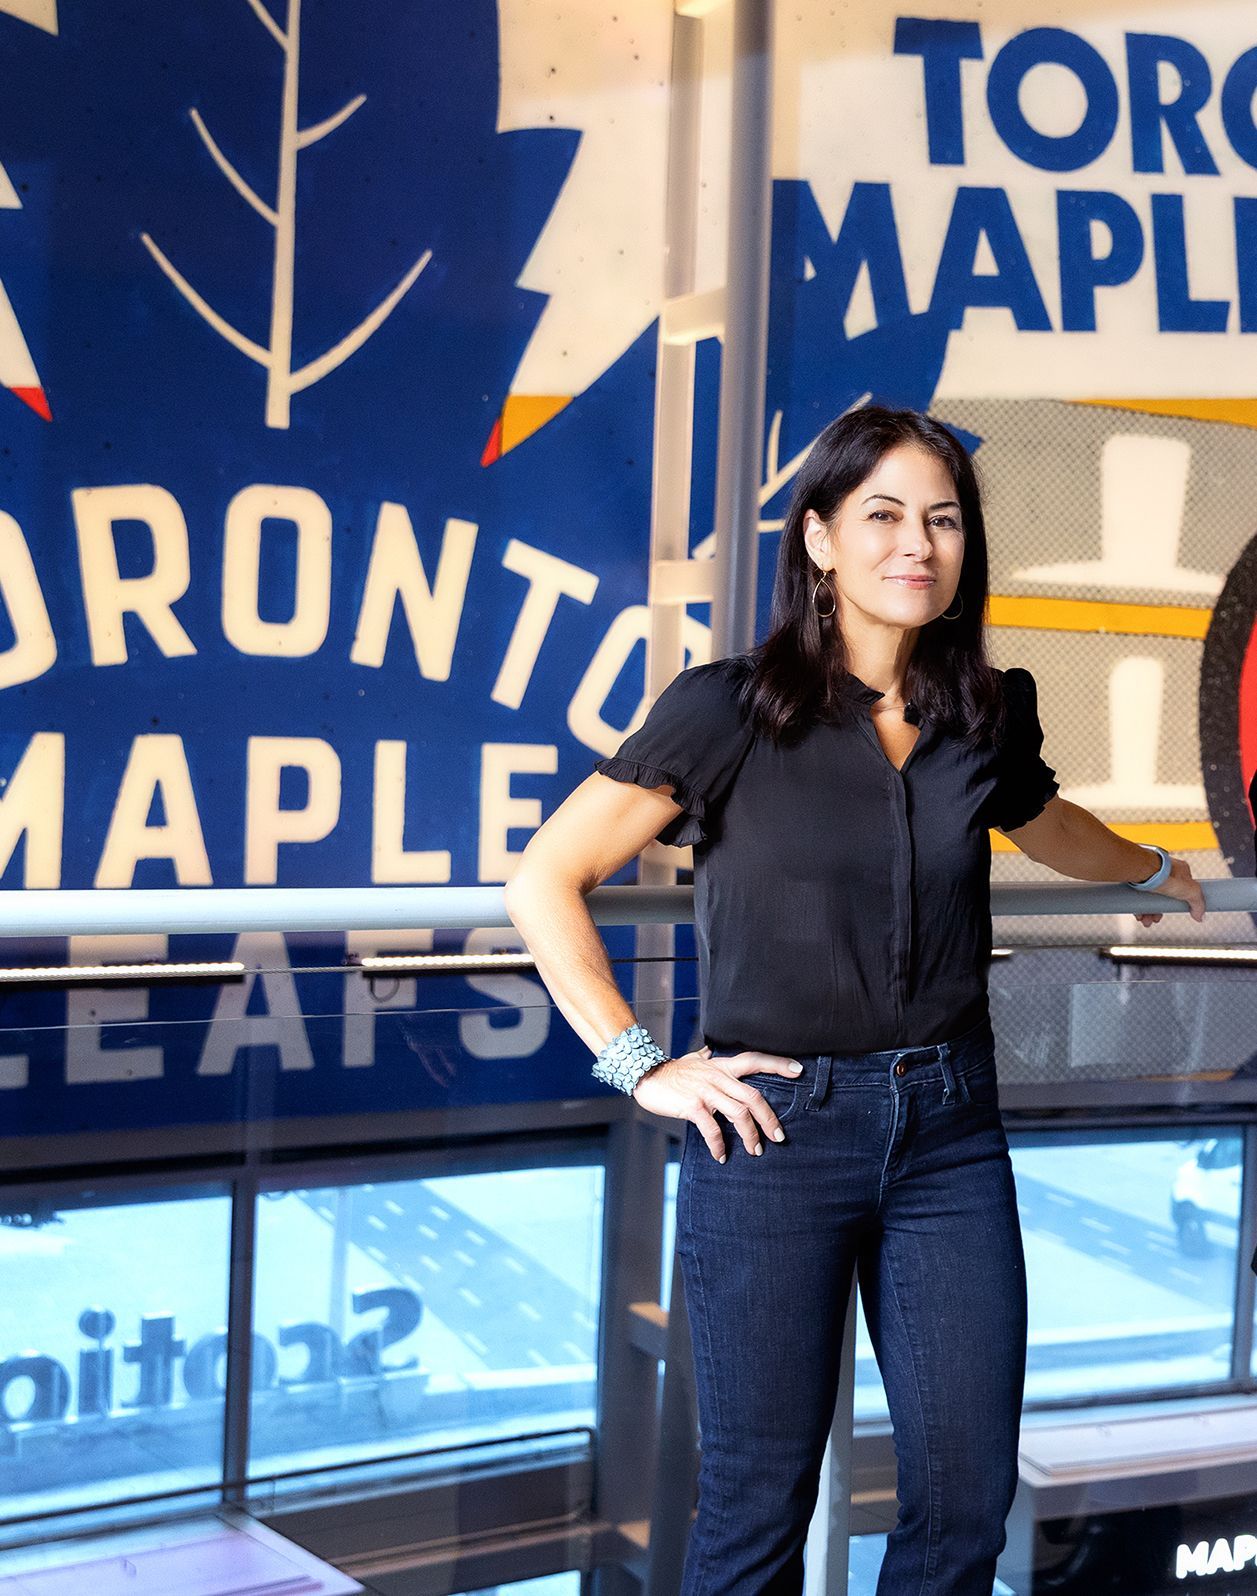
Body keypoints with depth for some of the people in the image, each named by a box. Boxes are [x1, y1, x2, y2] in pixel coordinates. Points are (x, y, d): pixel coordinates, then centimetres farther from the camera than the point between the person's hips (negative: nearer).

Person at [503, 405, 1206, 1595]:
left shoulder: (987, 716, 8)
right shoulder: (728, 710, -5)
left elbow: (1047, 825, 32)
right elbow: (541, 883, -6)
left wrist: (1155, 872, 48)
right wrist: (639, 1067, -9)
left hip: (950, 1128, 4)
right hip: (776, 1127, -4)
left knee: (966, 1496, 5)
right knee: (761, 1500, 5)